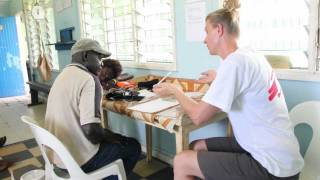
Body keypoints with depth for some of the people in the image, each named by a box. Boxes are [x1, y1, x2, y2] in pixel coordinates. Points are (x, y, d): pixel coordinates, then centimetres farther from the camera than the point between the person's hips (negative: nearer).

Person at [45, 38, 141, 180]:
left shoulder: (63, 75, 7)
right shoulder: (89, 79, -21)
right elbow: (91, 130, -27)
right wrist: (112, 136, -9)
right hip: (77, 160, -8)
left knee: (109, 138, 28)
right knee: (133, 147, 10)